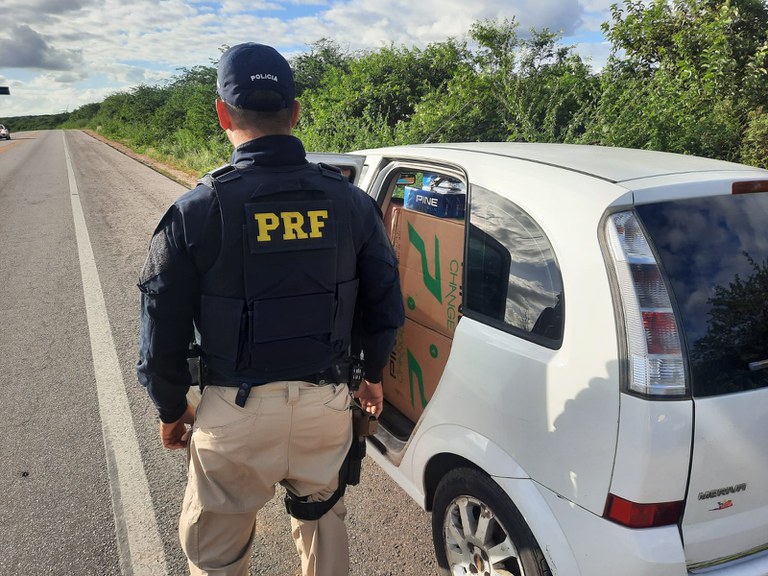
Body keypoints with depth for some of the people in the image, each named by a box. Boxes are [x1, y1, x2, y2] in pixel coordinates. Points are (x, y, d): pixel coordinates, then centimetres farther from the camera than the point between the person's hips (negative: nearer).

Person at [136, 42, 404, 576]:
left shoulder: (196, 211, -13)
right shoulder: (350, 201, -4)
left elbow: (163, 331, -7)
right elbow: (384, 305, 5)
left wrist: (171, 409, 10)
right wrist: (373, 375, 21)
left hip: (237, 412, -3)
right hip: (328, 402, 3)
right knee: (323, 517, 28)